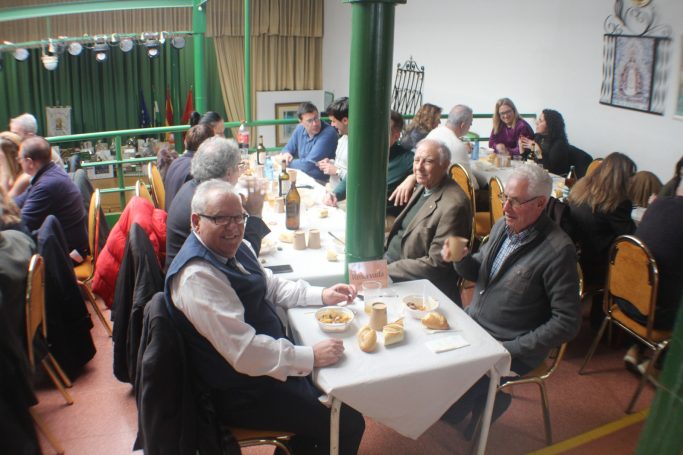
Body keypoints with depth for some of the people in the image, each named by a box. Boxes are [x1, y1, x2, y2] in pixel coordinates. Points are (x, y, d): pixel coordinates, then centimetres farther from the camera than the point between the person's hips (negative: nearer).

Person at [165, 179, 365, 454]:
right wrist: (312, 357, -23)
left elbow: (271, 286, 16)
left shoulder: (233, 248, 1)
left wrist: (322, 295, 4)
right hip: (240, 393, -9)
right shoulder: (197, 276, -27)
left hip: (268, 359, 10)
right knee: (348, 424, -11)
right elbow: (244, 351, -30)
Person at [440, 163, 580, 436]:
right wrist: (460, 258, -10)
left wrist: (510, 350, -20)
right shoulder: (503, 227, 0)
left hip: (508, 346, -7)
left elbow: (567, 323, -18)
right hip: (471, 322, 7)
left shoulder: (558, 251, -20)